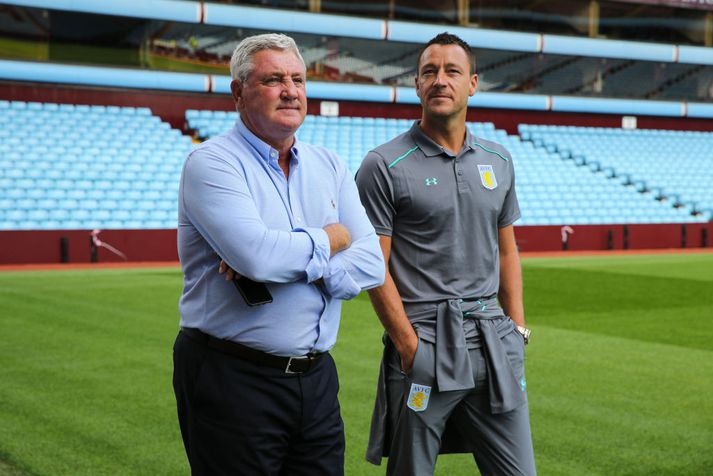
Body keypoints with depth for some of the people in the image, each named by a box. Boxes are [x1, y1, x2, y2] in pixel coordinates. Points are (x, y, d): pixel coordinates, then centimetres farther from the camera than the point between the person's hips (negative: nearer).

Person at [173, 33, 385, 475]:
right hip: (234, 380, -6)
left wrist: (288, 264, -16)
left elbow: (371, 263, -1)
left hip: (316, 375, 6)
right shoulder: (212, 162, -9)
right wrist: (329, 239, -7)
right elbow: (256, 255, -25)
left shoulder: (330, 167, 9)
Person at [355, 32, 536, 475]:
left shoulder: (498, 161, 12)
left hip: (492, 341, 5)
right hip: (423, 342, -4)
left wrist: (517, 328, 10)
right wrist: (409, 345, -11)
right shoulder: (385, 165, -5)